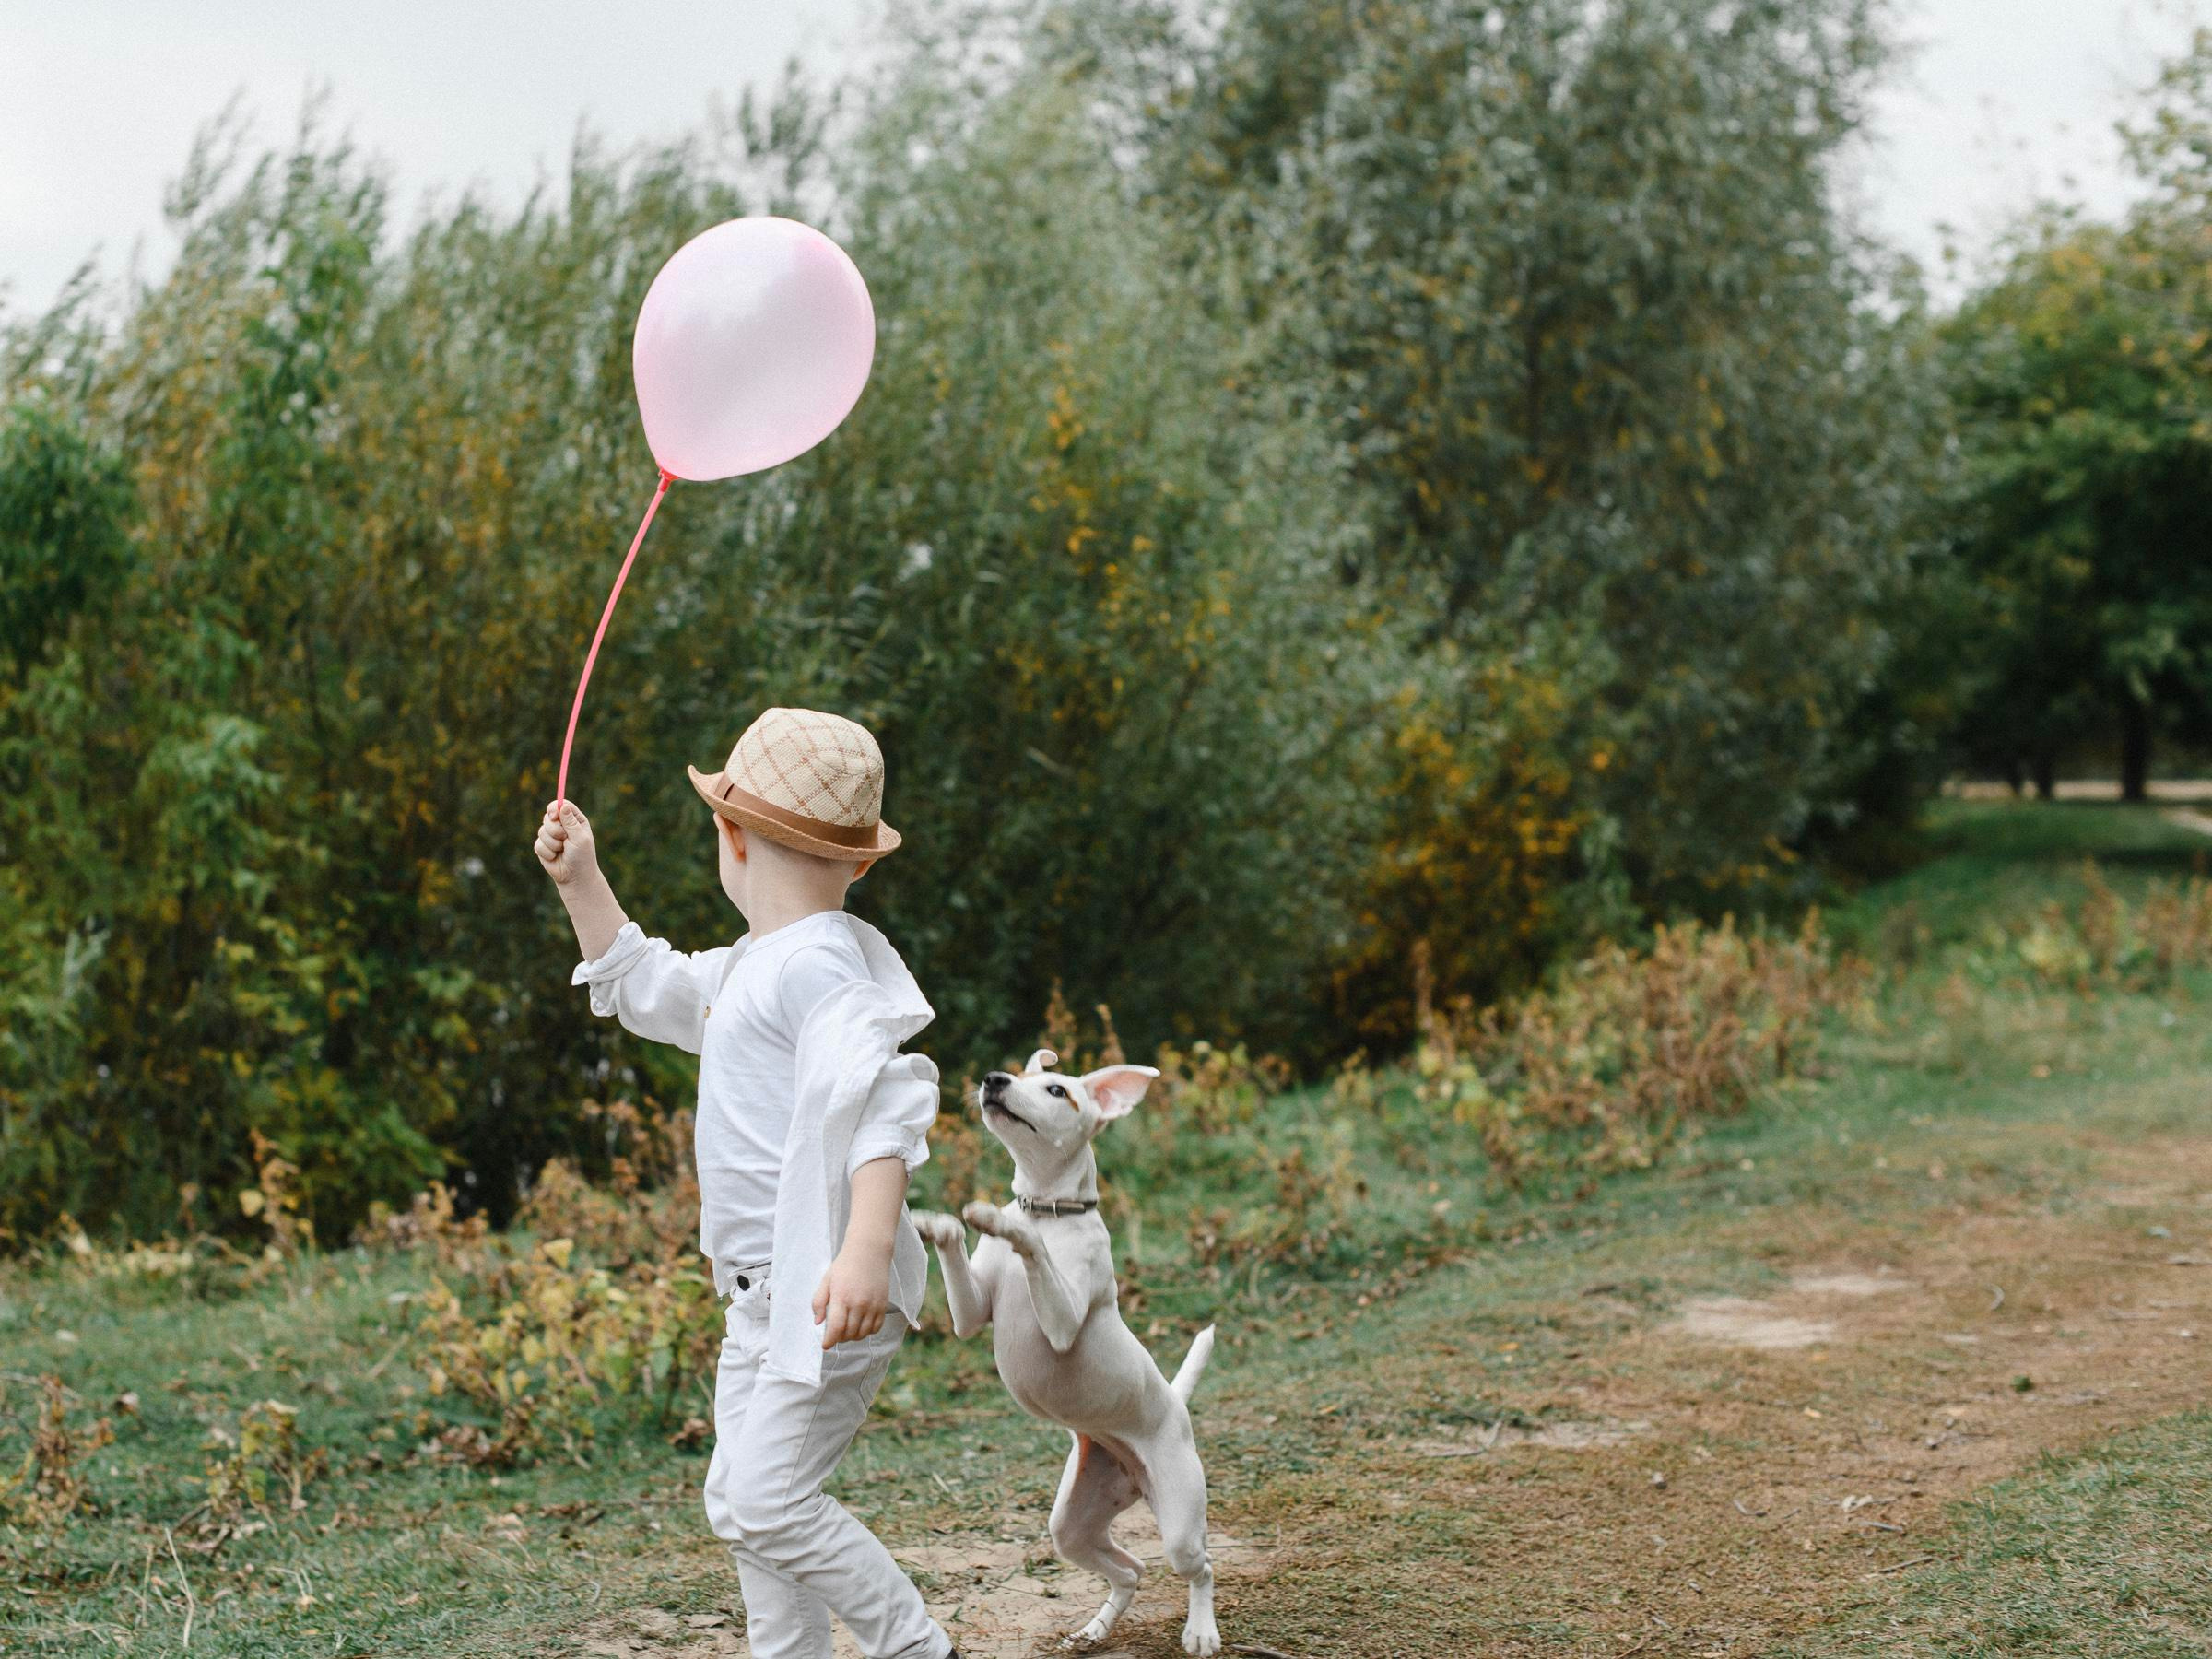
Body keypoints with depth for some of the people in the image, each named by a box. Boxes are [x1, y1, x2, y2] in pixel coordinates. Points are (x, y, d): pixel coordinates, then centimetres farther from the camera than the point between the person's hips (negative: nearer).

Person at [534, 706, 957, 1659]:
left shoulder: (818, 964, -18)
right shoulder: (748, 967, 15)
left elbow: (880, 1100, -32)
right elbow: (644, 988, 33)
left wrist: (867, 1249, -43)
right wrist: (580, 882, 24)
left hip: (830, 1291, -10)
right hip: (766, 1293, 11)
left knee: (769, 1502, -13)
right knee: (738, 1502, 13)